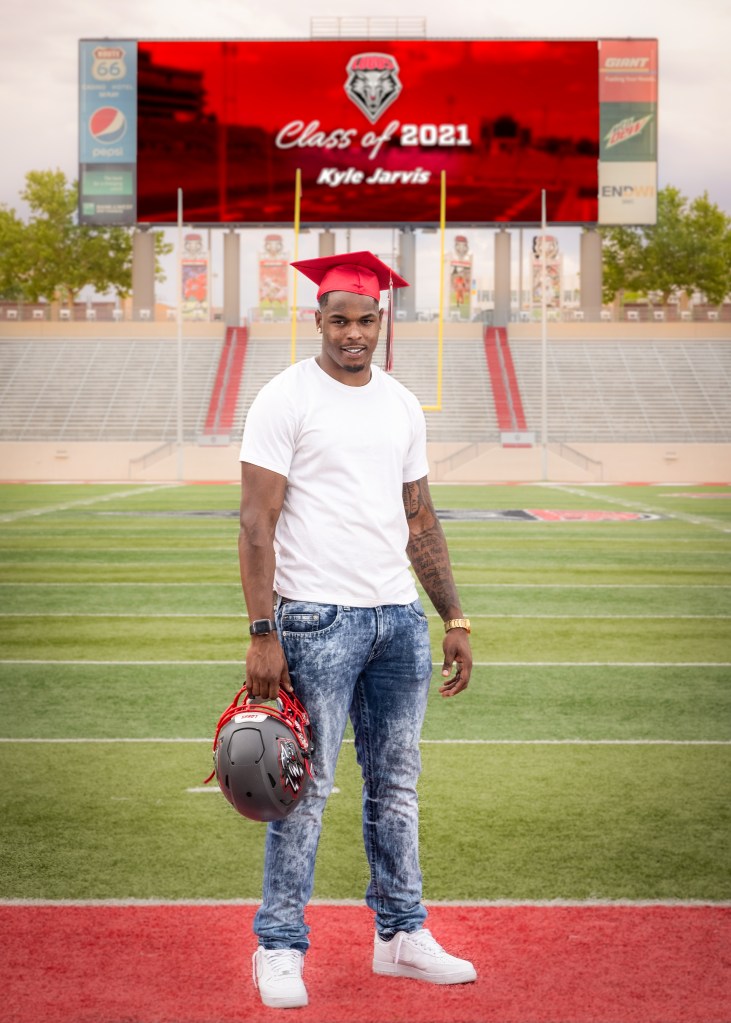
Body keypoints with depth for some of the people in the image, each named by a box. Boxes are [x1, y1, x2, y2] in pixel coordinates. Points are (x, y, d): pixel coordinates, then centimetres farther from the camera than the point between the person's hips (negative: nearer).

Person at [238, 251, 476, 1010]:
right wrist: (262, 635, -17)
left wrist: (454, 620, 12)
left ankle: (401, 934, 23)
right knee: (306, 787, -4)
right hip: (318, 618, -6)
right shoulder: (285, 399, -6)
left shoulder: (402, 405, 13)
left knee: (396, 783, 12)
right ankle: (280, 947, 6)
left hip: (400, 617, 6)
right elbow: (256, 523, -10)